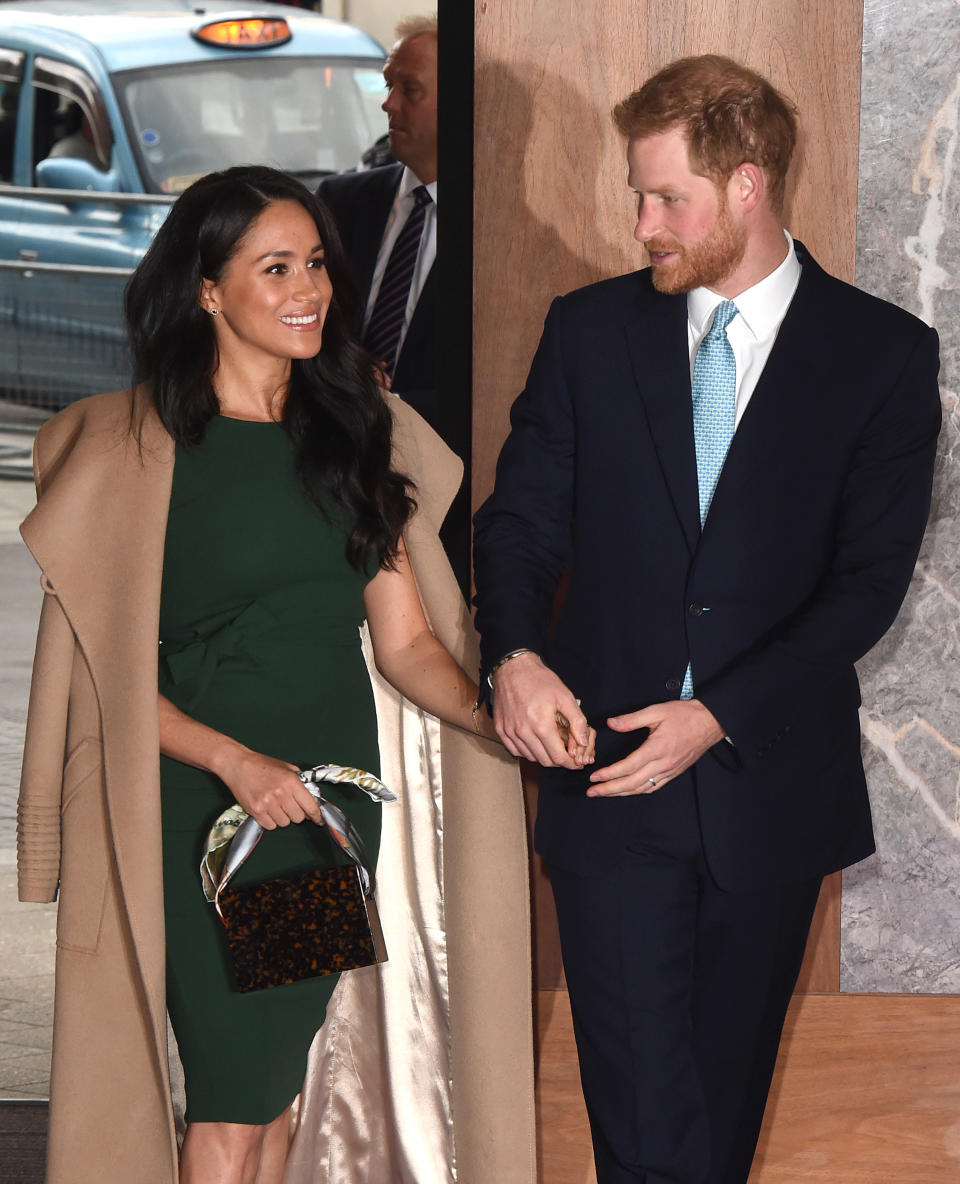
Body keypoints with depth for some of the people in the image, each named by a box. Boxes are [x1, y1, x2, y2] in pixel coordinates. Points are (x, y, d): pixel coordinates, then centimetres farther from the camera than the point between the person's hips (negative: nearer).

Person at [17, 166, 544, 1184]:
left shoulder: (352, 431, 8)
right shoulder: (134, 449, -8)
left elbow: (406, 640, 5)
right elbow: (101, 677, -10)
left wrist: (497, 717, -13)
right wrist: (233, 758, -22)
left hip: (339, 787, 5)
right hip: (205, 805, -5)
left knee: (280, 1079, 11)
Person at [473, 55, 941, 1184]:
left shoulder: (883, 354, -1)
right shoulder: (589, 329, 5)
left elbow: (871, 577, -7)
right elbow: (521, 518, 7)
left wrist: (718, 715, -18)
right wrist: (513, 653, -15)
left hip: (770, 782, 0)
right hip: (609, 776, 0)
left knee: (729, 1087, 12)